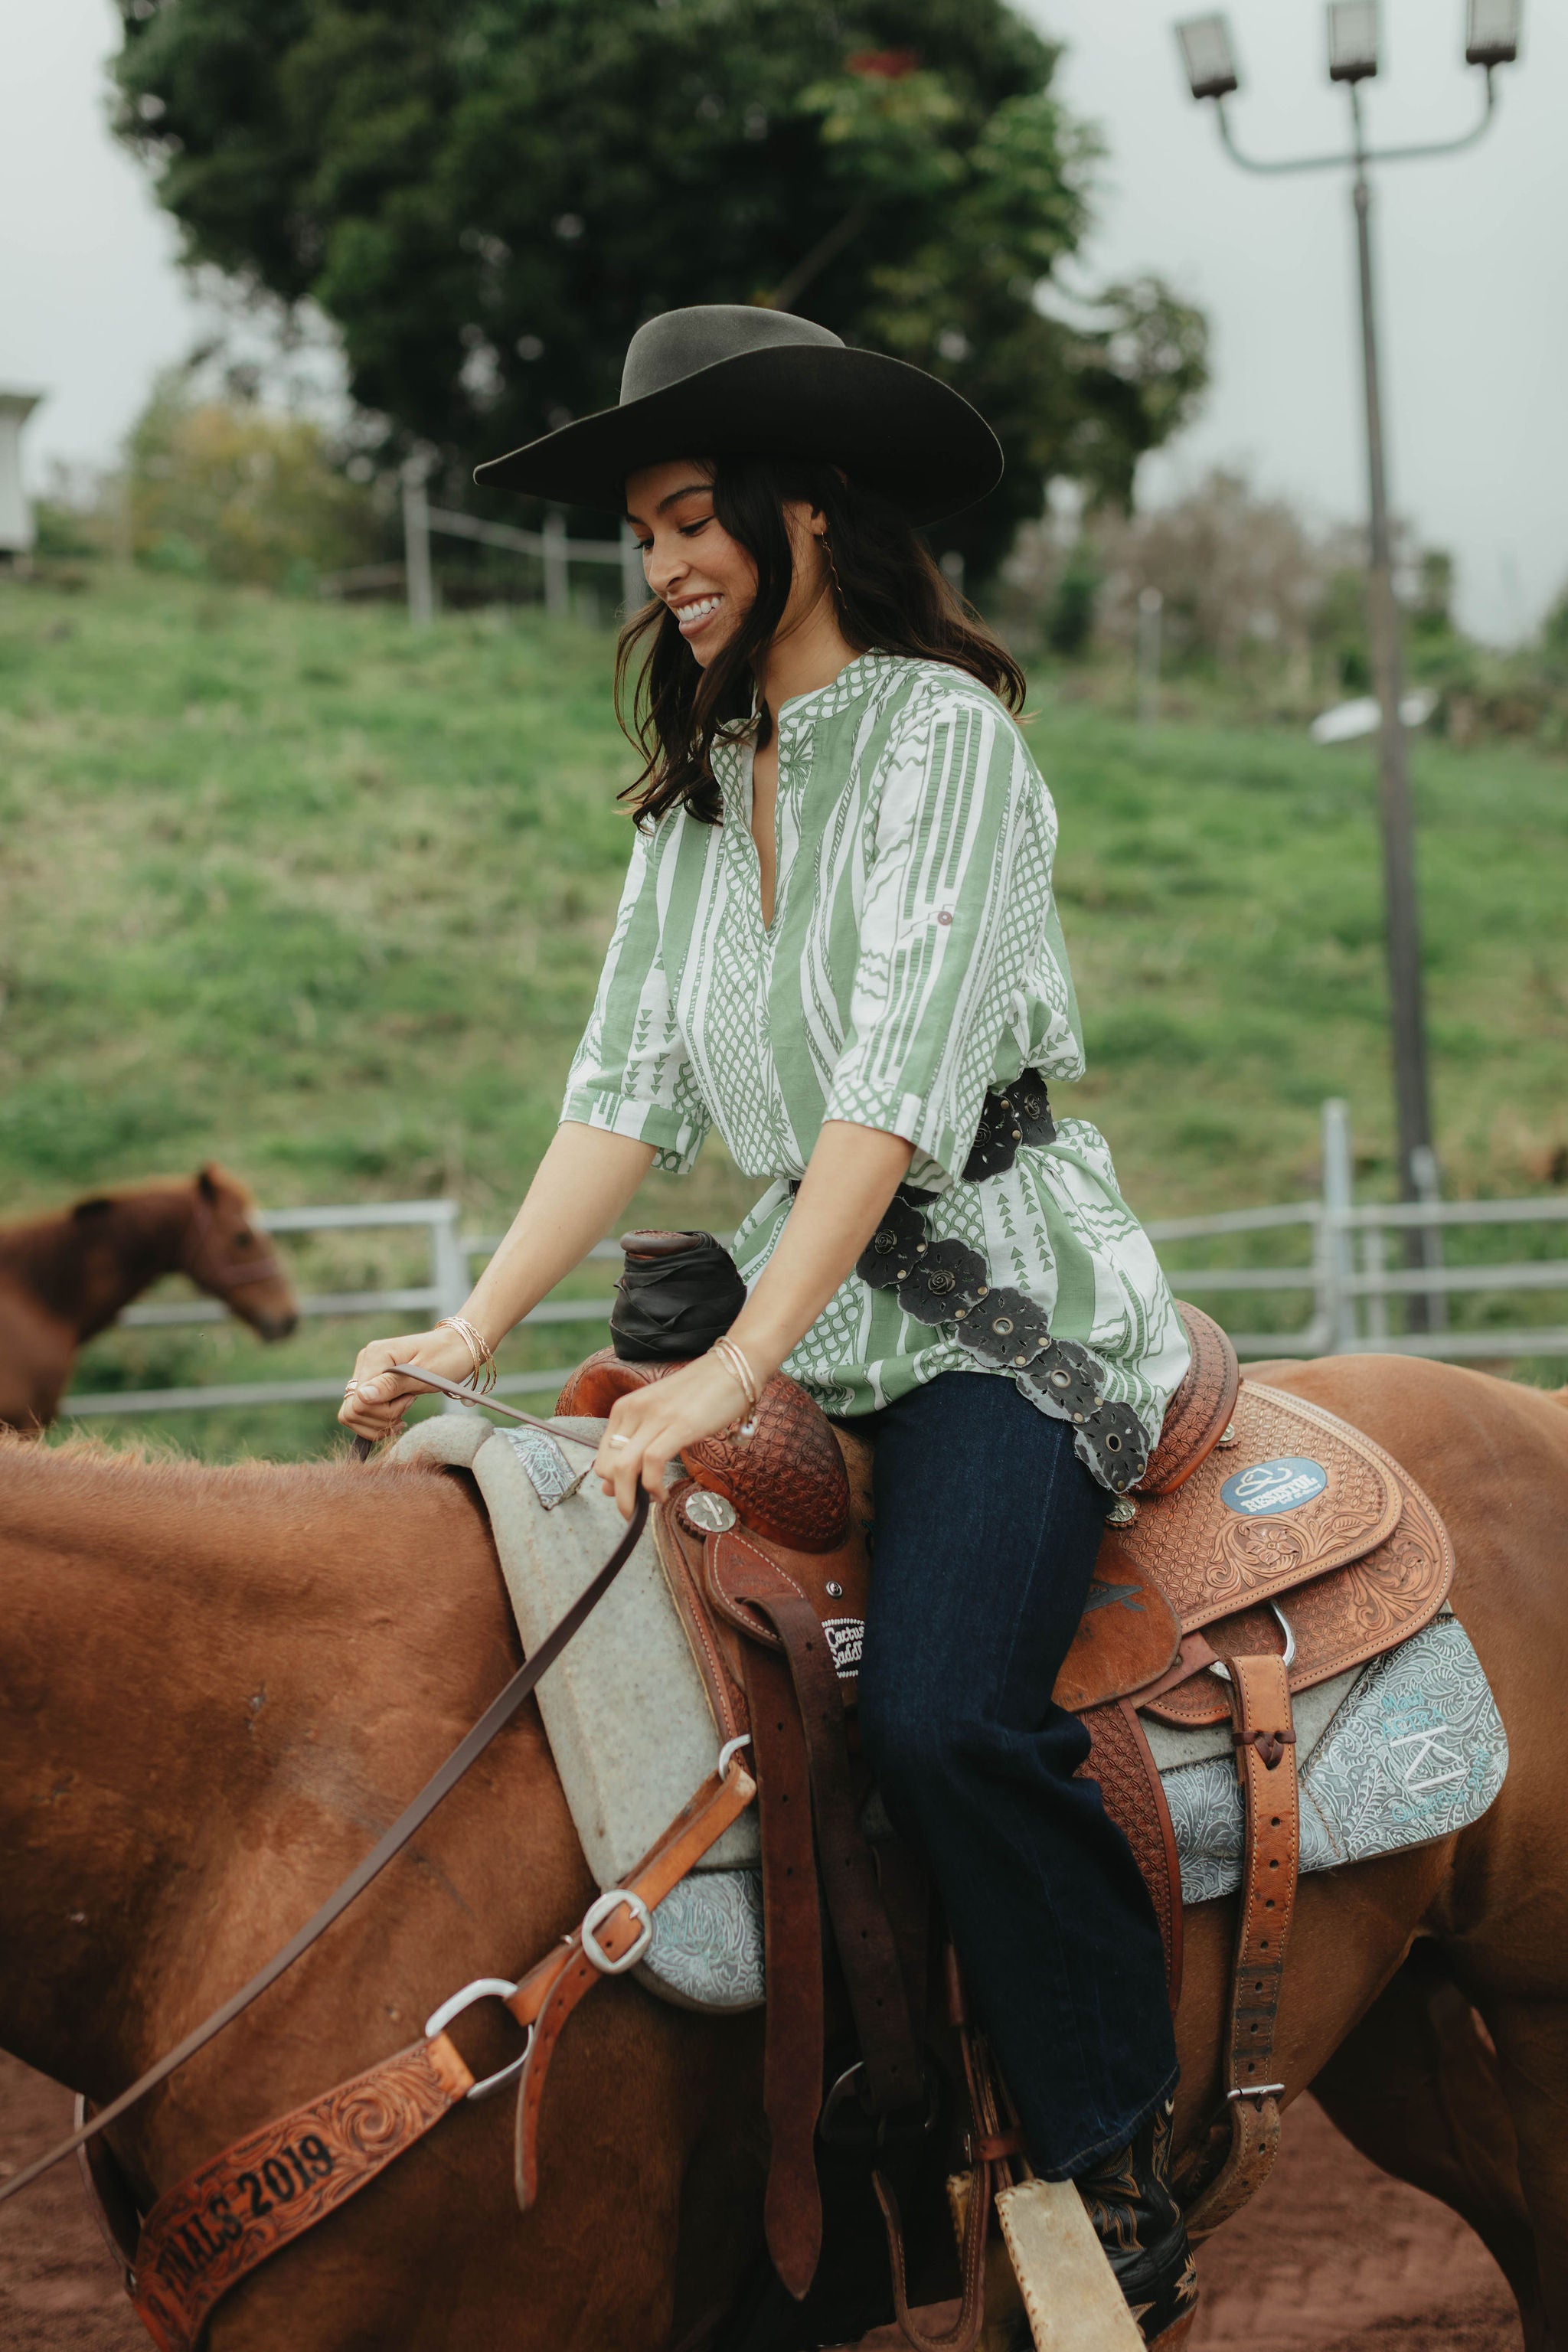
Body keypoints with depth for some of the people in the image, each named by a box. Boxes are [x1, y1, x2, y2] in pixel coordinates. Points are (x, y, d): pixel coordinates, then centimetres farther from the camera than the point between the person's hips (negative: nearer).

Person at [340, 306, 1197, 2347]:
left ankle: (1123, 2181, -13)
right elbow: (631, 1087, 8)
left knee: (941, 1707, -28)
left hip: (1003, 1293, -8)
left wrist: (738, 1373, -26)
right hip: (817, 1294, 8)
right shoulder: (699, 784, 13)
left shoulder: (944, 730, -10)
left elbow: (902, 1081, -19)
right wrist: (474, 1330, -5)